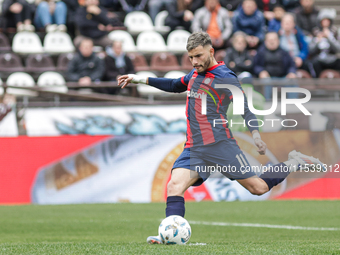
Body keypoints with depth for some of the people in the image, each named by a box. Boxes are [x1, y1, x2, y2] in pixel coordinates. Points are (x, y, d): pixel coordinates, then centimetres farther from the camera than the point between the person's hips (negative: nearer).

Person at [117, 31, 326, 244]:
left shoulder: (224, 78, -7)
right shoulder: (196, 73, 17)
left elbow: (244, 106, -11)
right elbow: (175, 85, 36)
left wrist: (255, 133, -26)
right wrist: (141, 79, 34)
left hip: (220, 144, -6)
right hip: (193, 148, 6)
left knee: (258, 188, -2)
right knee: (174, 186, -18)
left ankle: (294, 163, 19)